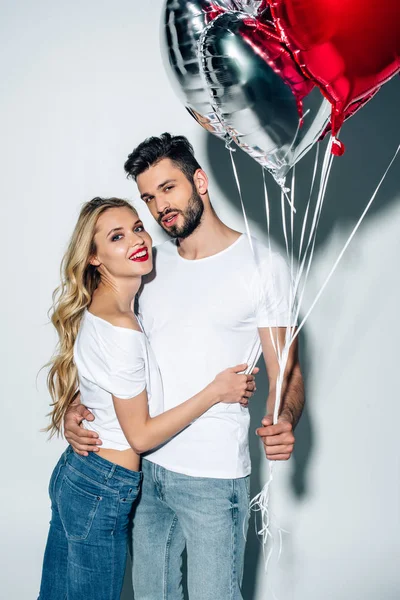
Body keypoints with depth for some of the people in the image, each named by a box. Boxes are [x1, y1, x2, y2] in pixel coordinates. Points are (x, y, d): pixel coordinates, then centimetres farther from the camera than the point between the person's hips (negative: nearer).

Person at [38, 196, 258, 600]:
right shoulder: (120, 332, -25)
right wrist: (216, 392, -15)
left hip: (75, 475, 9)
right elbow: (141, 436, -19)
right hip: (104, 491, -9)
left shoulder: (97, 310, 4)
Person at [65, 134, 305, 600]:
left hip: (214, 477, -5)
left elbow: (285, 369, -6)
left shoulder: (262, 265, -6)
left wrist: (282, 422, -27)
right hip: (145, 465, 5)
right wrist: (76, 405, -4)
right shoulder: (149, 265, 9)